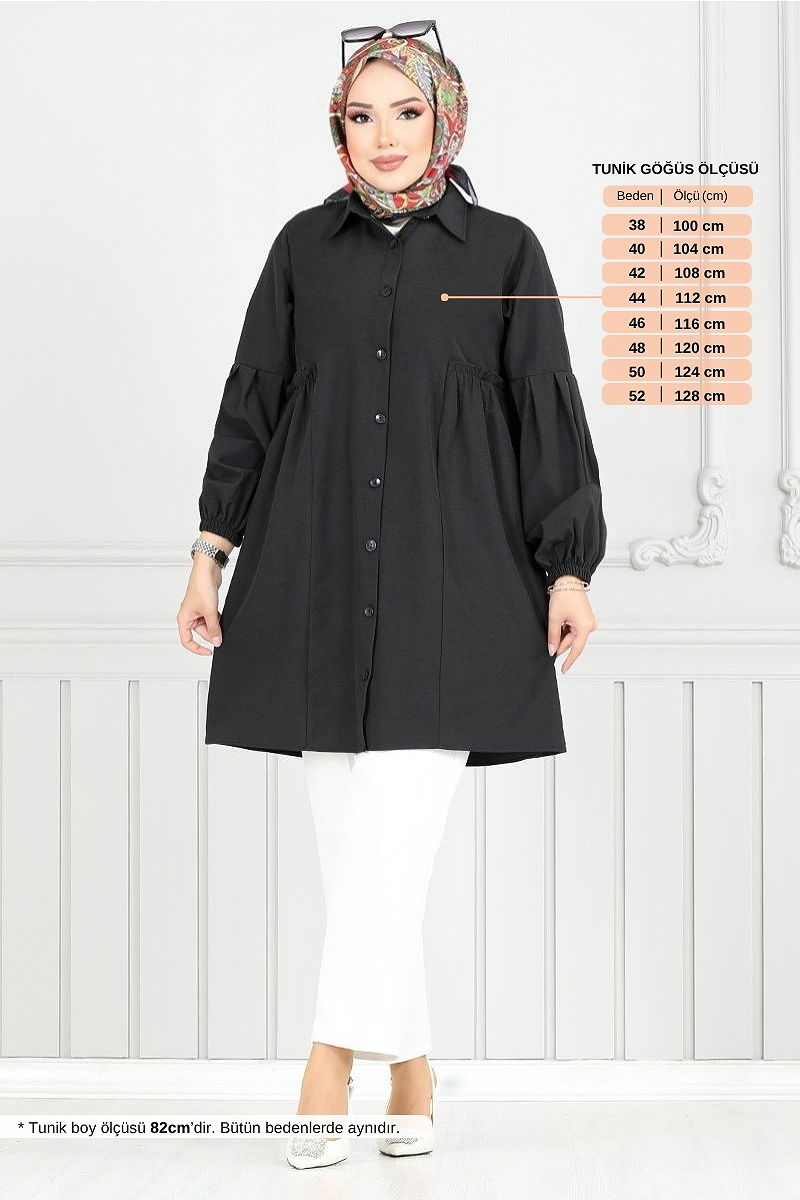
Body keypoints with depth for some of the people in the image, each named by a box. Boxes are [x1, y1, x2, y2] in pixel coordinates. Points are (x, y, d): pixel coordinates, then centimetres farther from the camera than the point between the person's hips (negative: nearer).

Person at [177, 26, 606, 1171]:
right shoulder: (306, 247, 10)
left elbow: (549, 418, 5)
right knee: (357, 852, 3)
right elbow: (251, 402, 13)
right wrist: (212, 549, 8)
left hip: (448, 583, -2)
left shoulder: (504, 253, 5)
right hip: (316, 581, 2)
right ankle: (410, 1068, 15)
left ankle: (331, 1065, -8)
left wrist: (568, 568, 0)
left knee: (393, 843, -11)